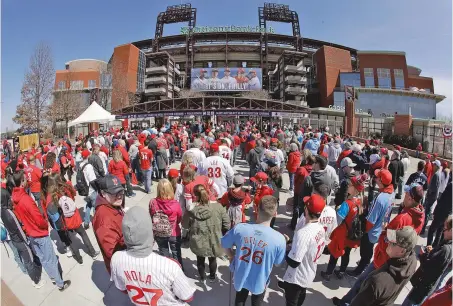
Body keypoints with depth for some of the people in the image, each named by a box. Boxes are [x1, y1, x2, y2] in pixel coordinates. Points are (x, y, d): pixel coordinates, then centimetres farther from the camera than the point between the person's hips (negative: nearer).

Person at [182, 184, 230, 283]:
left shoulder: (192, 210, -19)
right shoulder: (217, 206, -17)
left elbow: (185, 225, -5)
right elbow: (226, 223, -10)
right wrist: (223, 235, 7)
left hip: (198, 242, 0)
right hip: (214, 241, 1)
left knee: (200, 260, 28)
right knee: (212, 259, 28)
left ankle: (202, 277, 48)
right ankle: (212, 277, 48)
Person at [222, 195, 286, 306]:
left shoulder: (239, 228, -27)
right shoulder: (279, 239, -31)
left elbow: (224, 245, -9)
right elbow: (278, 262, -12)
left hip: (240, 277, 1)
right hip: (260, 281, 0)